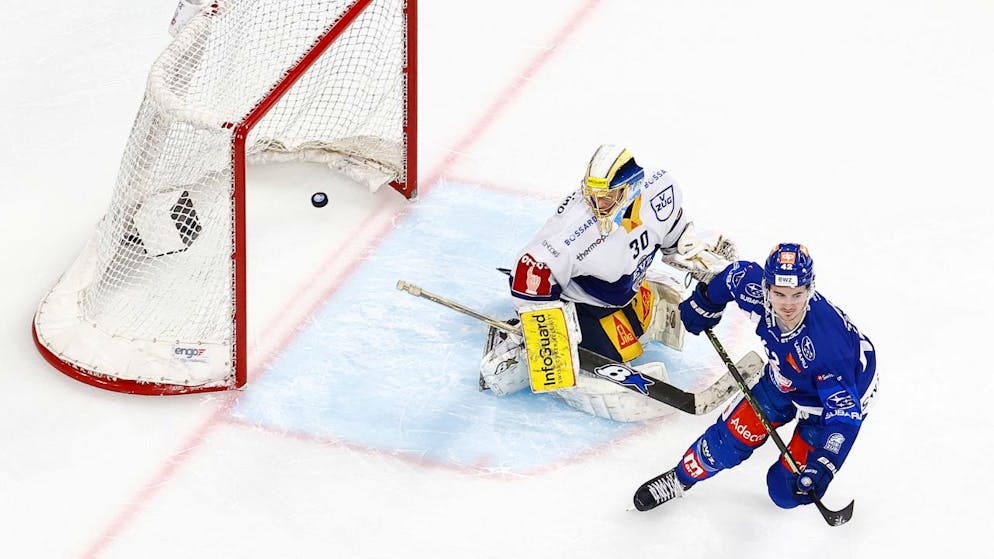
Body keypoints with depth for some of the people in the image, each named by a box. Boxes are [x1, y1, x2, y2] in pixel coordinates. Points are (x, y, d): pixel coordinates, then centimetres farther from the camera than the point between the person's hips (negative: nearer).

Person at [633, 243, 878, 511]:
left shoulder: (829, 341, -43)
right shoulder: (757, 287, -30)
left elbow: (844, 411, -38)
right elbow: (737, 274, -4)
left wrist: (823, 465, -45)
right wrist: (704, 303, 9)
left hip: (841, 391, -5)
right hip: (784, 379, 5)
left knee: (787, 491, -6)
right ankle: (681, 478, 28)